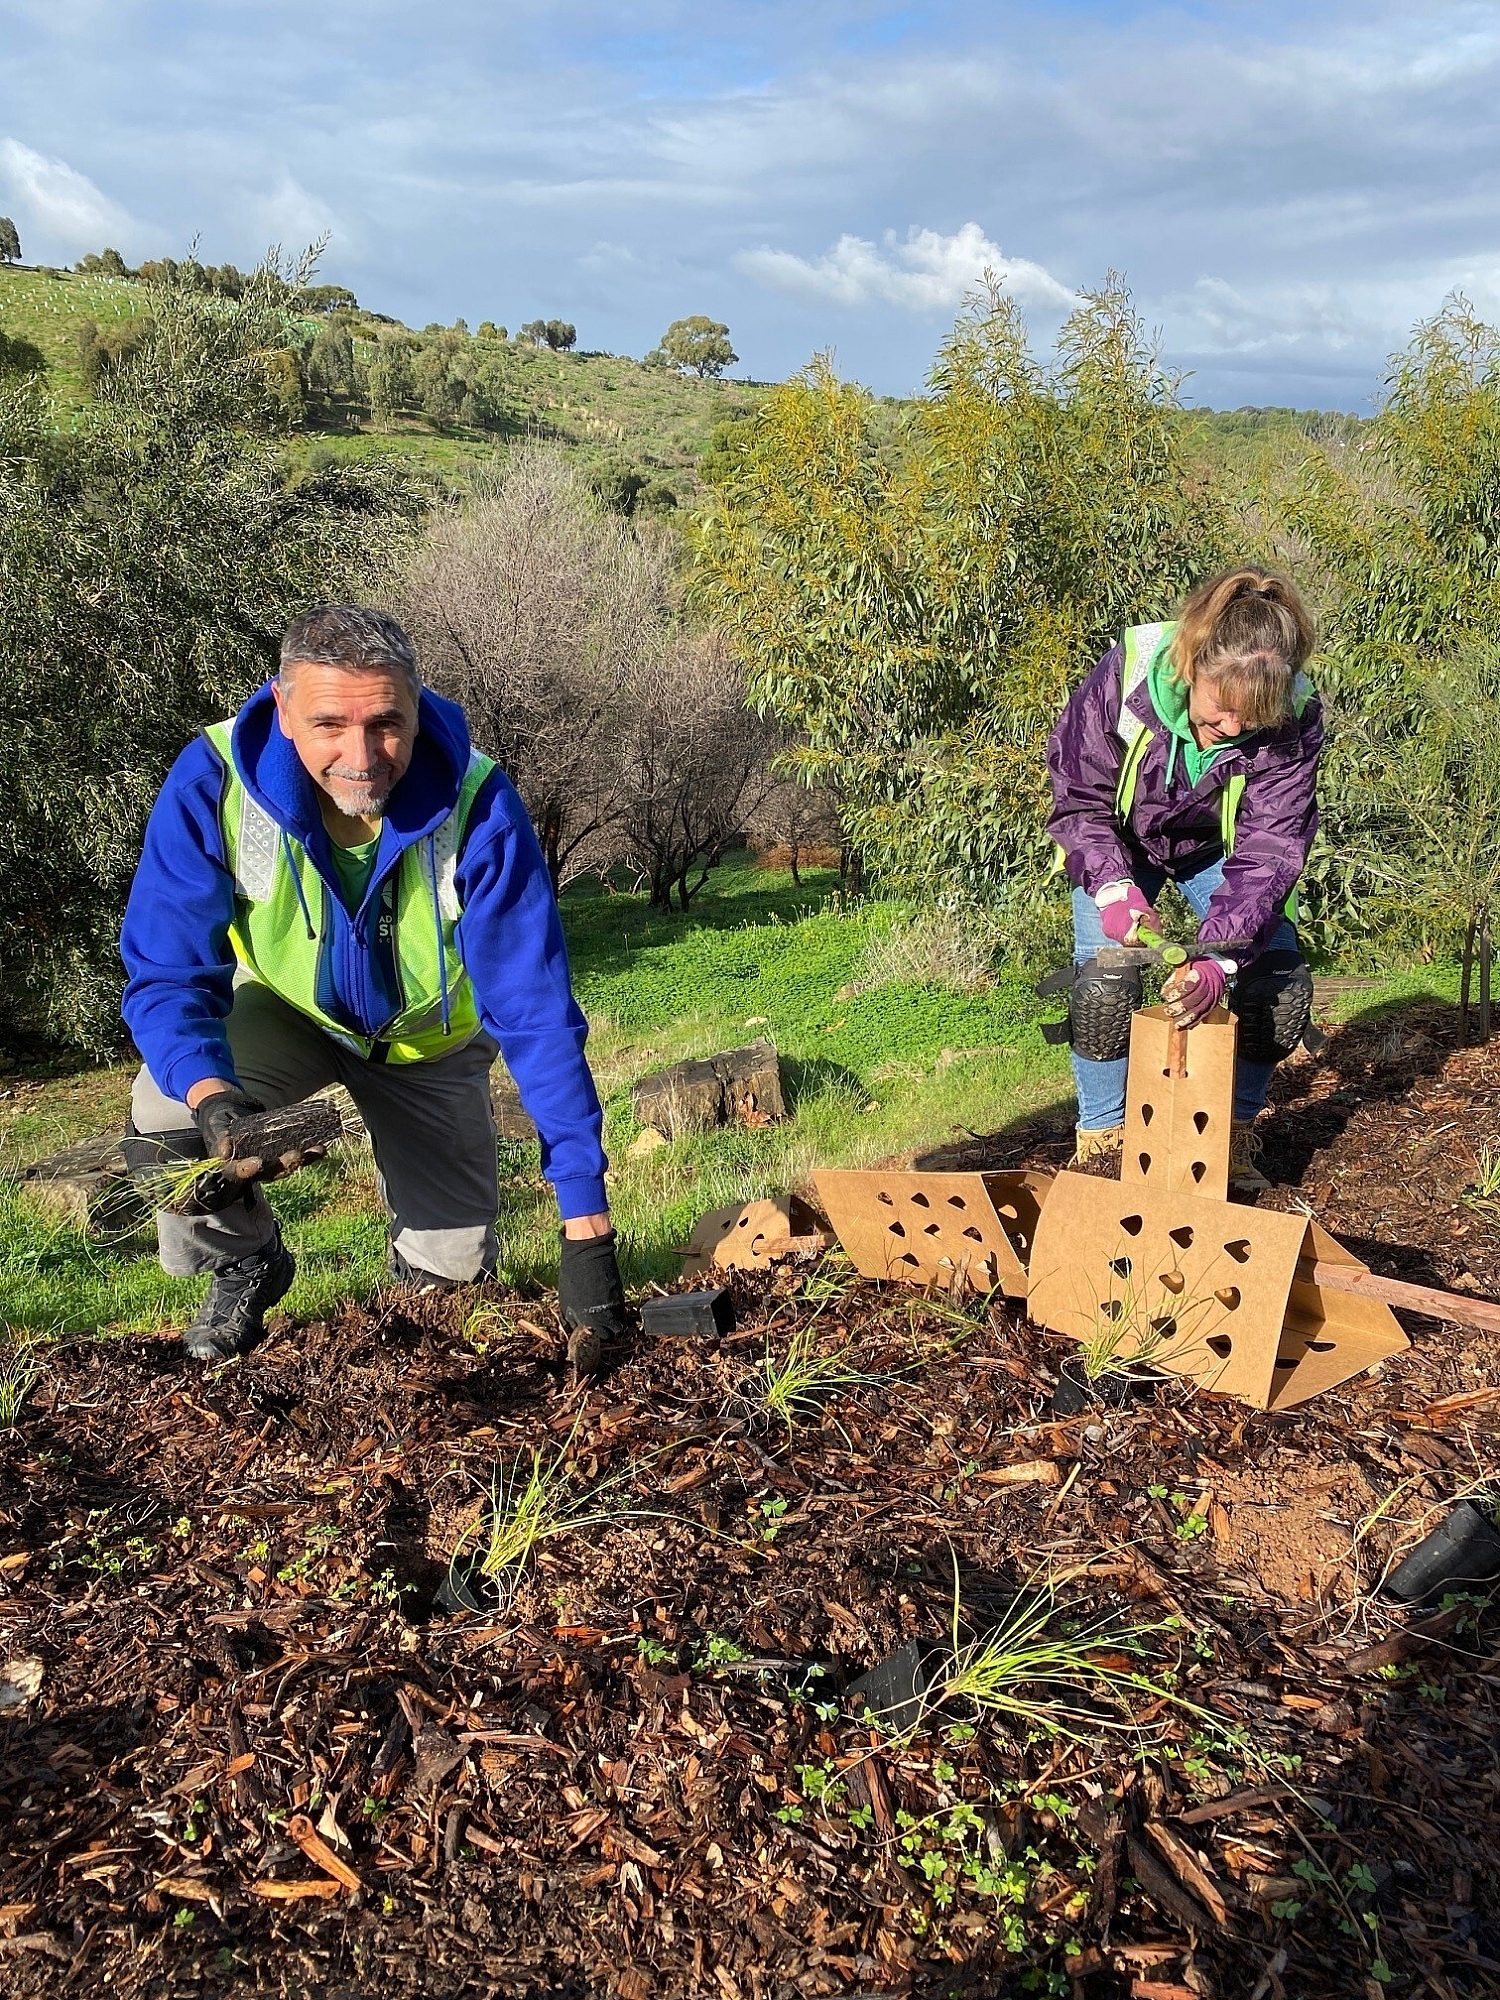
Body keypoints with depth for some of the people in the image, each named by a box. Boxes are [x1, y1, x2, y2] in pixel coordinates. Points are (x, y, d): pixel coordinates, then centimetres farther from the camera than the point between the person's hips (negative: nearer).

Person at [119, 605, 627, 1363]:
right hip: (287, 1011, 0)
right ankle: (246, 1267, 4)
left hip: (429, 1036, 0)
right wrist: (212, 1099, -50)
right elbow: (166, 975, -27)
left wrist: (586, 1228, -36)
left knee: (454, 1274, -2)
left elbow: (537, 1014, -34)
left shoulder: (477, 803, -34)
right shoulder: (213, 780, -32)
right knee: (166, 1109, -29)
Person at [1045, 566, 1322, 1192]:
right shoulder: (1126, 675, -34)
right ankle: (1101, 1139, 0)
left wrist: (1219, 960, -42)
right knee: (1105, 981, -19)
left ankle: (1233, 1134, 10)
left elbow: (1267, 850, -29)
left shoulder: (1295, 717, -30)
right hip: (1120, 842, -1)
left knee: (1281, 984, -9)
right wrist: (1113, 887, -38)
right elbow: (1079, 799, -21)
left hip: (1217, 847, 2)